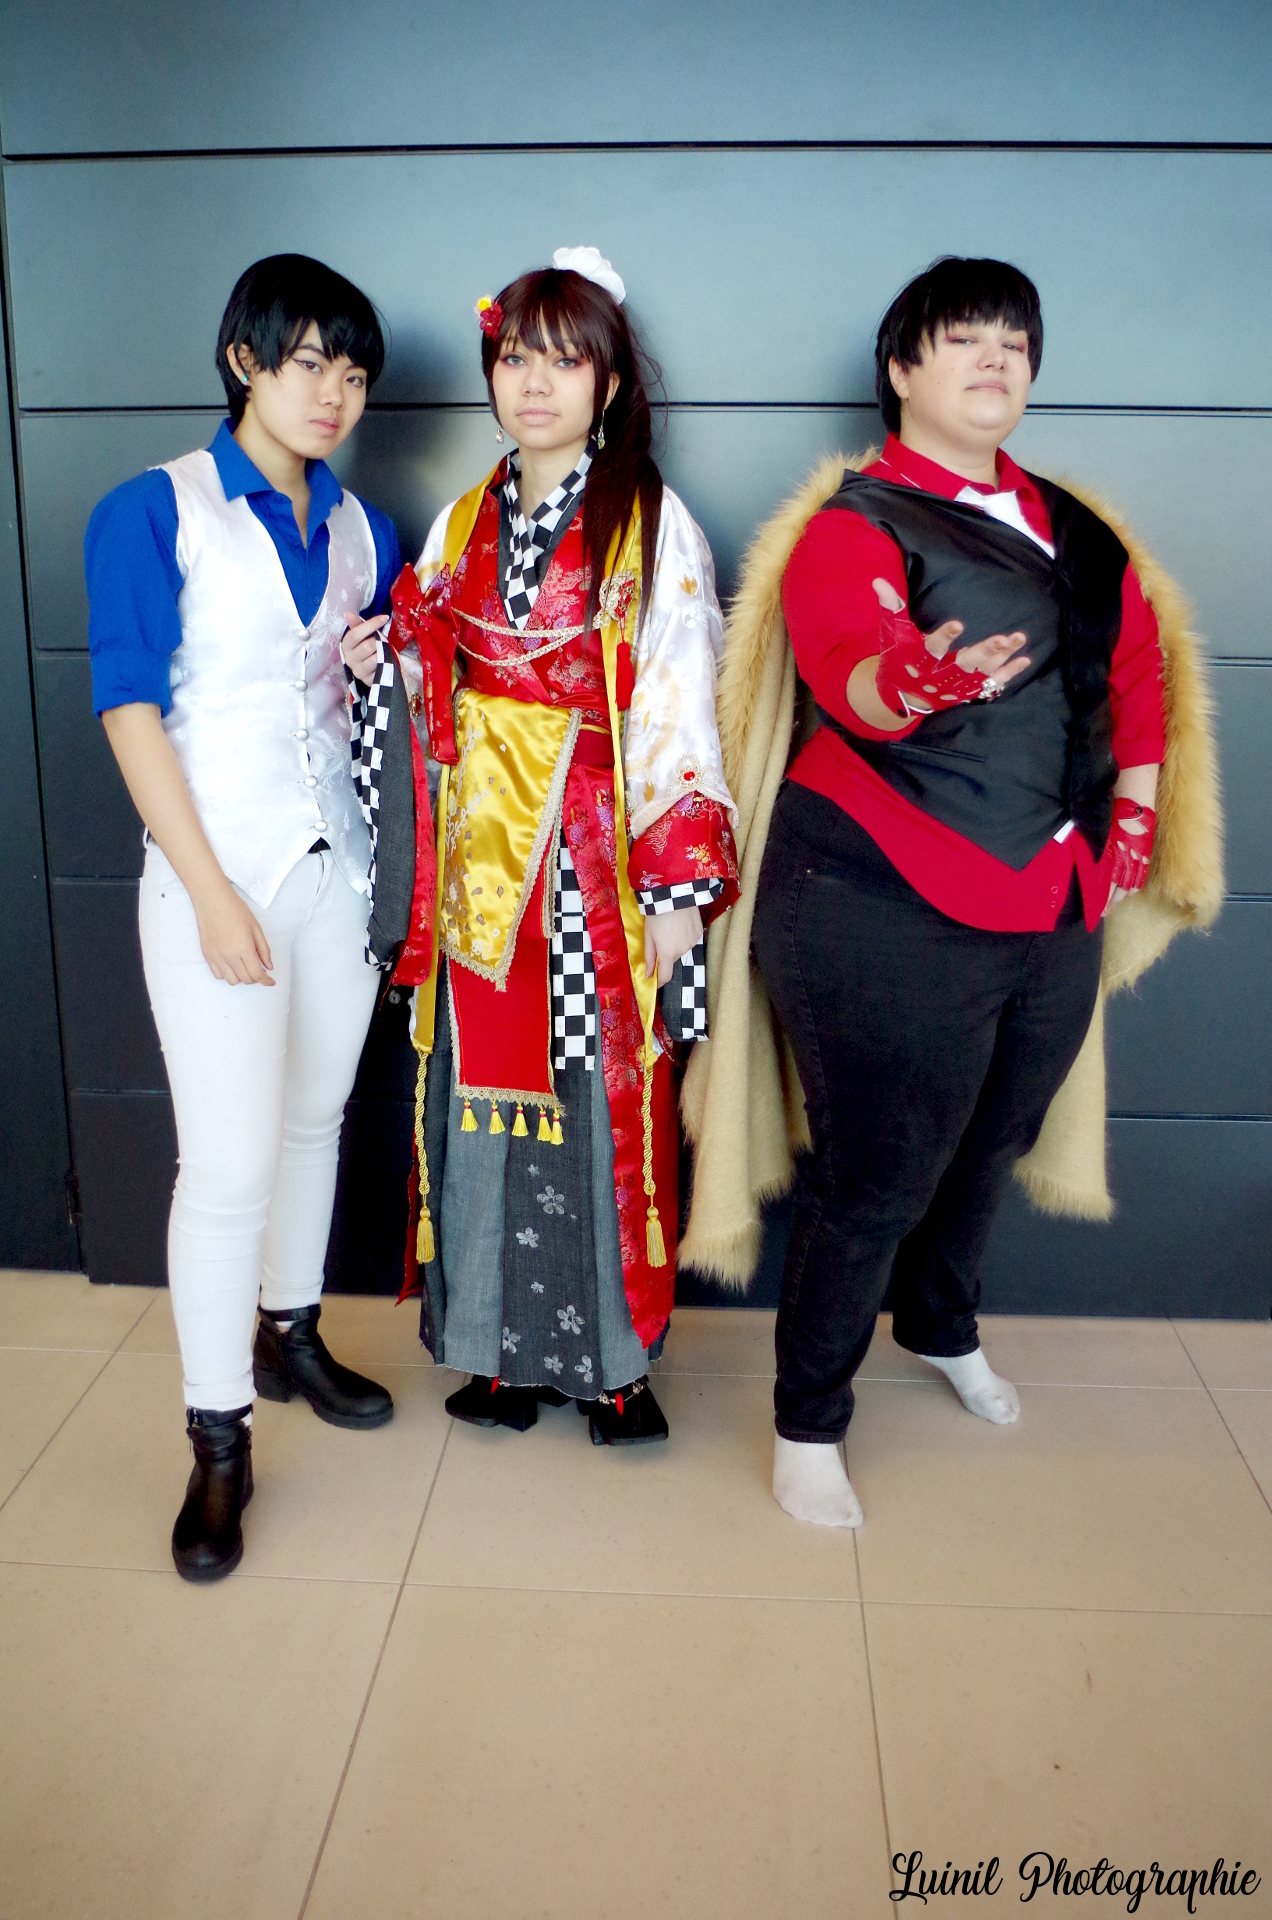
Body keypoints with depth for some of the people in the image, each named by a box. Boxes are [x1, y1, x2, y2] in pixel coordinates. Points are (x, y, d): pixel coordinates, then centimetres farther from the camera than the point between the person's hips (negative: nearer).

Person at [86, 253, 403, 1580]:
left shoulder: (358, 526, 10)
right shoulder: (155, 511, -5)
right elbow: (131, 709, -10)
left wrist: (388, 655, -2)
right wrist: (212, 893, -15)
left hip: (337, 862, 5)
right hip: (218, 870, -5)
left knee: (314, 1116, 14)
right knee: (228, 1163, -5)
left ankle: (288, 1338, 35)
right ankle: (218, 1442, 11)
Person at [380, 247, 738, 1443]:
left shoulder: (652, 524, -2)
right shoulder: (463, 524, 13)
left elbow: (679, 706, -7)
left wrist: (681, 888, -12)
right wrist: (406, 648, -3)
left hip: (601, 854, -4)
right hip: (485, 854, 4)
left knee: (602, 1093, 2)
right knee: (487, 1086, 8)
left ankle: (613, 1356, 20)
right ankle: (505, 1348, 25)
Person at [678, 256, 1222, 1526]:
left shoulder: (1071, 529, 15)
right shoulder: (852, 527, -7)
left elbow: (1140, 665, 18)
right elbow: (849, 668, -26)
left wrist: (1137, 812, 8)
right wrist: (915, 679, -47)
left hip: (1053, 911, 7)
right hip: (888, 912, -7)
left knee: (989, 1146, 21)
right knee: (876, 1177, -1)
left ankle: (942, 1331, 49)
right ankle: (807, 1425, 21)